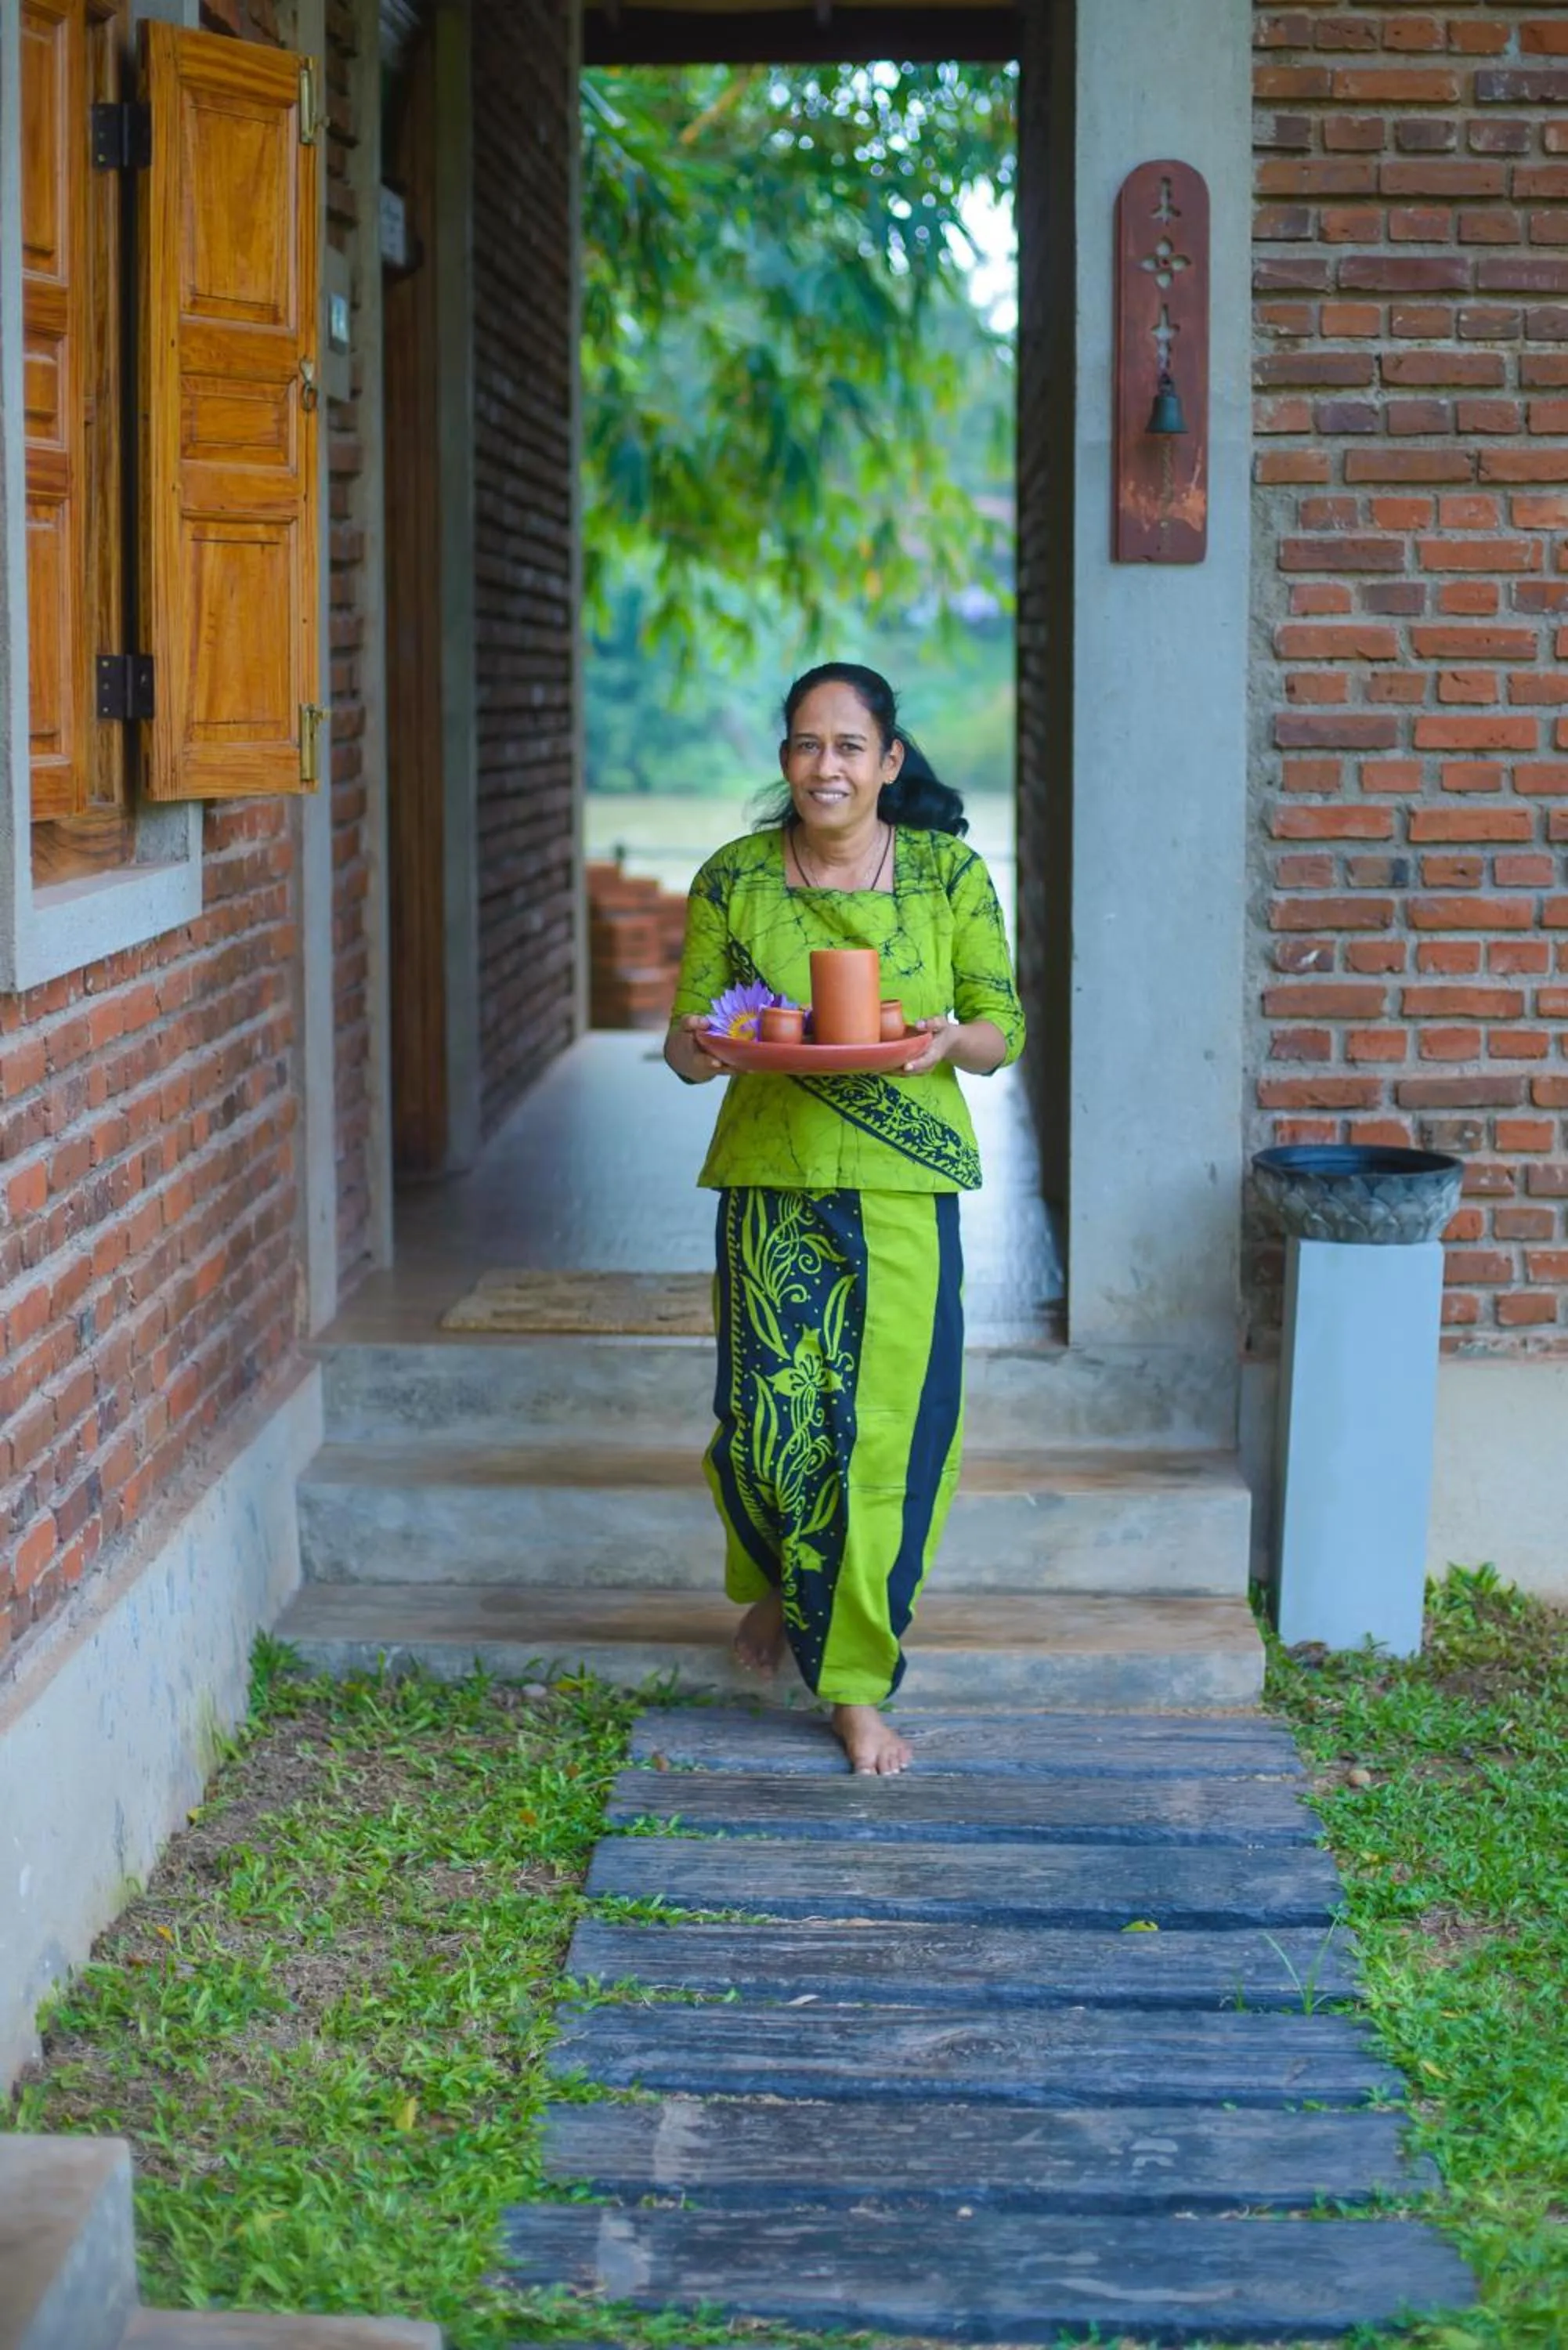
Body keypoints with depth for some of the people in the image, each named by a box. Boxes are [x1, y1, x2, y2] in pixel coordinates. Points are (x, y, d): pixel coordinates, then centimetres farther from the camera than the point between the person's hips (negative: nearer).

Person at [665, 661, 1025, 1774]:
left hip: (908, 1190, 0)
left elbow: (1004, 1031, 5)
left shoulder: (951, 875, 2)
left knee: (891, 1429, -3)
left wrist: (948, 1039, -17)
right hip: (773, 1183, 1)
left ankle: (859, 1685, 11)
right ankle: (777, 1581, 34)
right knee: (772, 1423, -1)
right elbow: (687, 1049, 7)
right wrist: (700, 1043, -17)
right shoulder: (734, 880, 3)